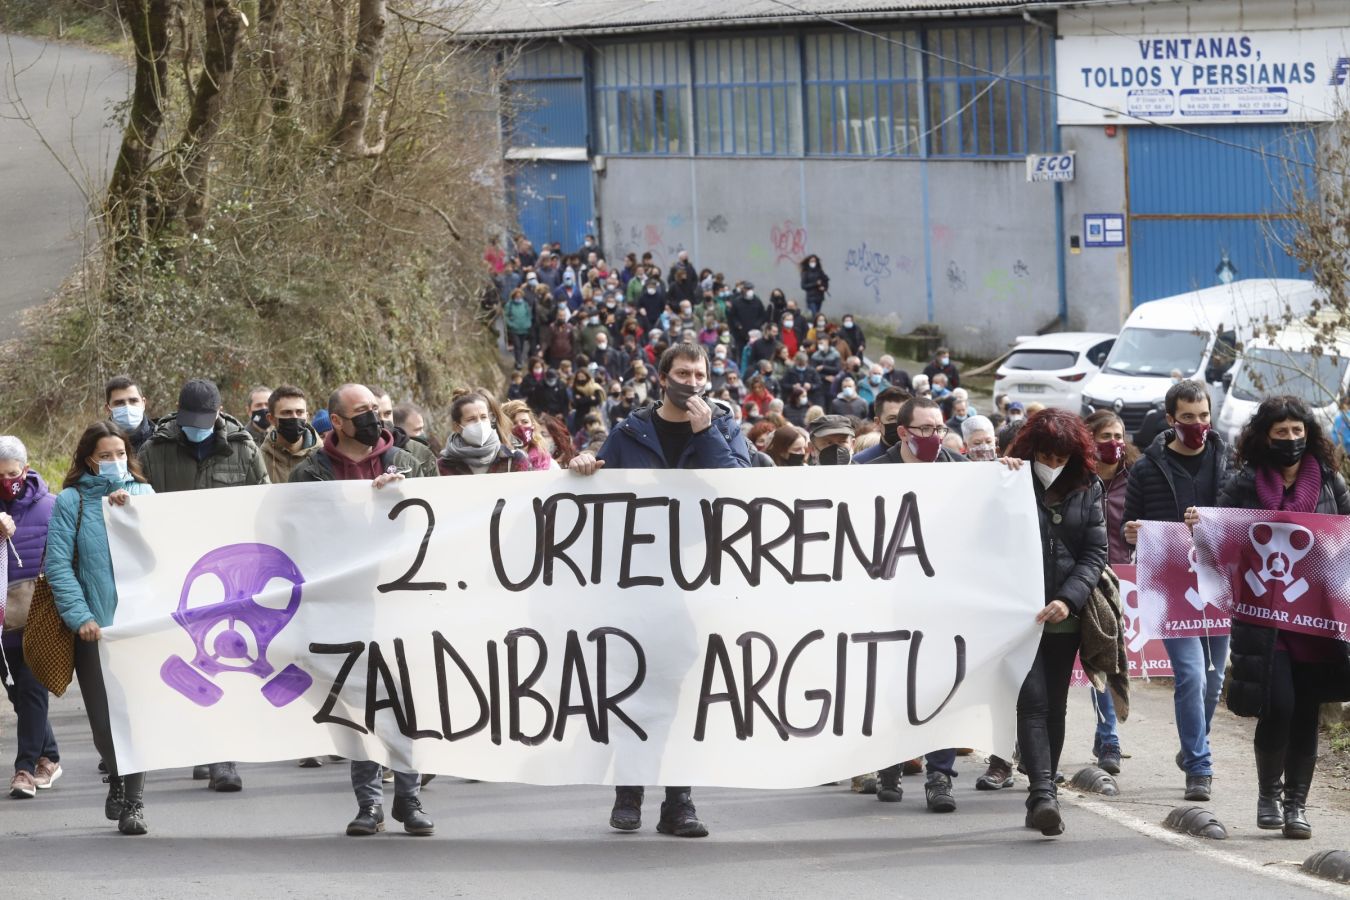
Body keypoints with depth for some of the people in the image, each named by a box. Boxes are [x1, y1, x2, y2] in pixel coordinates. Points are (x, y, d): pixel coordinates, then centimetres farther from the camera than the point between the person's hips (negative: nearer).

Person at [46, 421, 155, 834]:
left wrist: (130, 510, -13)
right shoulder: (71, 501, 3)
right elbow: (58, 565, -4)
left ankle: (132, 800, 1)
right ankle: (119, 779, 25)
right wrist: (80, 616, -12)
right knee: (103, 719, 0)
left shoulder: (142, 494, 12)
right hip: (94, 627, -1)